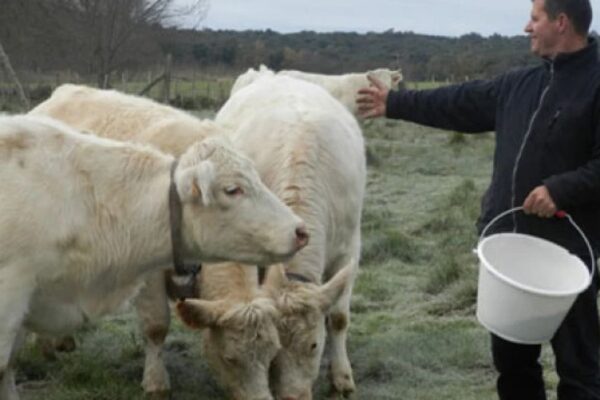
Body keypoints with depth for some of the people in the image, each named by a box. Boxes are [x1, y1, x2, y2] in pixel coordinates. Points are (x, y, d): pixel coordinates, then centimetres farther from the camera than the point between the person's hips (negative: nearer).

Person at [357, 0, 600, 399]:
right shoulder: (520, 83, 12)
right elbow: (460, 104, 22)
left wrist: (561, 189, -24)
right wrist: (395, 103, 26)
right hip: (509, 240, 8)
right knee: (510, 352, 18)